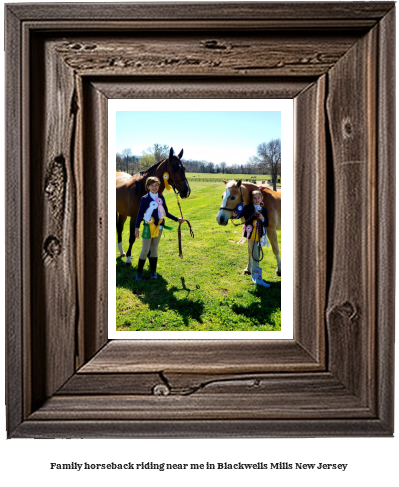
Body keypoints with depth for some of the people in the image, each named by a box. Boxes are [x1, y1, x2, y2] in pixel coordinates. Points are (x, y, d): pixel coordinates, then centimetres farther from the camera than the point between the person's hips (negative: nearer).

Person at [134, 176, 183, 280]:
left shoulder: (161, 198, 6)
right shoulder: (145, 199, -8)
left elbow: (166, 212, 14)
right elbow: (140, 214, -11)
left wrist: (177, 219, 9)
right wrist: (137, 227, -19)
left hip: (159, 227, 4)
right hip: (148, 227, -4)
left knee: (154, 249, 11)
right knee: (145, 250, -2)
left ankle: (153, 272, 19)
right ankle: (139, 272, 8)